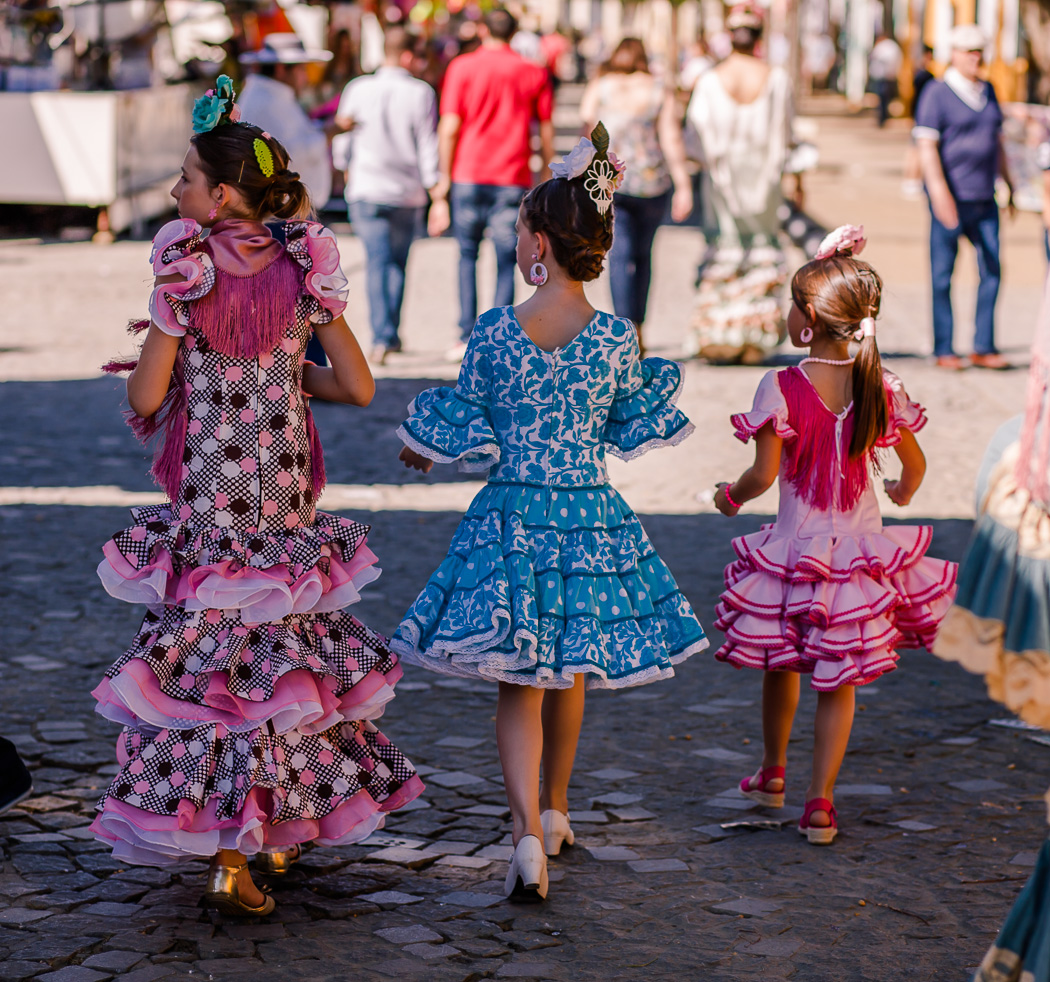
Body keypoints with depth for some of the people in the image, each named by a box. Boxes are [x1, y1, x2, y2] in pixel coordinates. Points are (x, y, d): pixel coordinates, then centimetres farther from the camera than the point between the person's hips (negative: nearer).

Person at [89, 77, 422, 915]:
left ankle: (226, 849, 2)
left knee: (206, 654, 6)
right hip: (286, 501, 3)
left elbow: (144, 399, -10)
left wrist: (160, 350, 11)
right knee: (284, 649, 16)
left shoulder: (186, 276, -12)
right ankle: (282, 829, 25)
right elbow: (357, 385, -1)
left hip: (206, 502, -3)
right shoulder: (304, 271, -3)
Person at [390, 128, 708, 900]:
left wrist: (422, 448, 19)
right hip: (592, 517, 2)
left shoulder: (496, 332, -11)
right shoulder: (616, 339, -7)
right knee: (570, 671, 21)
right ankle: (555, 811, 36)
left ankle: (528, 835, -13)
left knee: (519, 682, 3)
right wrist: (656, 380, 24)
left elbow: (467, 425, -1)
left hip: (511, 516, -2)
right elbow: (629, 430, 5)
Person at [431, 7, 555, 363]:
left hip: (468, 174, 0)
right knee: (506, 261, 4)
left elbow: (449, 128, -4)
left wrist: (442, 183, -1)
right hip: (513, 178, 0)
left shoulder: (462, 67, 1)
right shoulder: (534, 73, 6)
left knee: (468, 255, 13)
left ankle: (467, 337, 6)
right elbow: (546, 132, 6)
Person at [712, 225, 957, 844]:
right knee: (839, 682, 9)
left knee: (781, 664, 20)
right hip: (860, 548, 2)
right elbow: (915, 463, 5)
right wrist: (904, 492, 27)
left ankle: (773, 774, 38)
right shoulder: (879, 386, -5)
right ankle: (821, 803, 7)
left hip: (796, 548, -2)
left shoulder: (782, 388, -16)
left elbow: (765, 474, -16)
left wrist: (731, 497, 5)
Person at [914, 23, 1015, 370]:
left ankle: (983, 348, 11)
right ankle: (943, 350, 8)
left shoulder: (988, 92, 15)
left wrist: (1009, 185, 24)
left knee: (992, 270, 3)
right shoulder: (937, 93, -5)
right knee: (942, 276, 1)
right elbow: (926, 145, -12)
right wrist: (939, 191, -21)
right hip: (950, 198, -6)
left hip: (984, 199, 6)